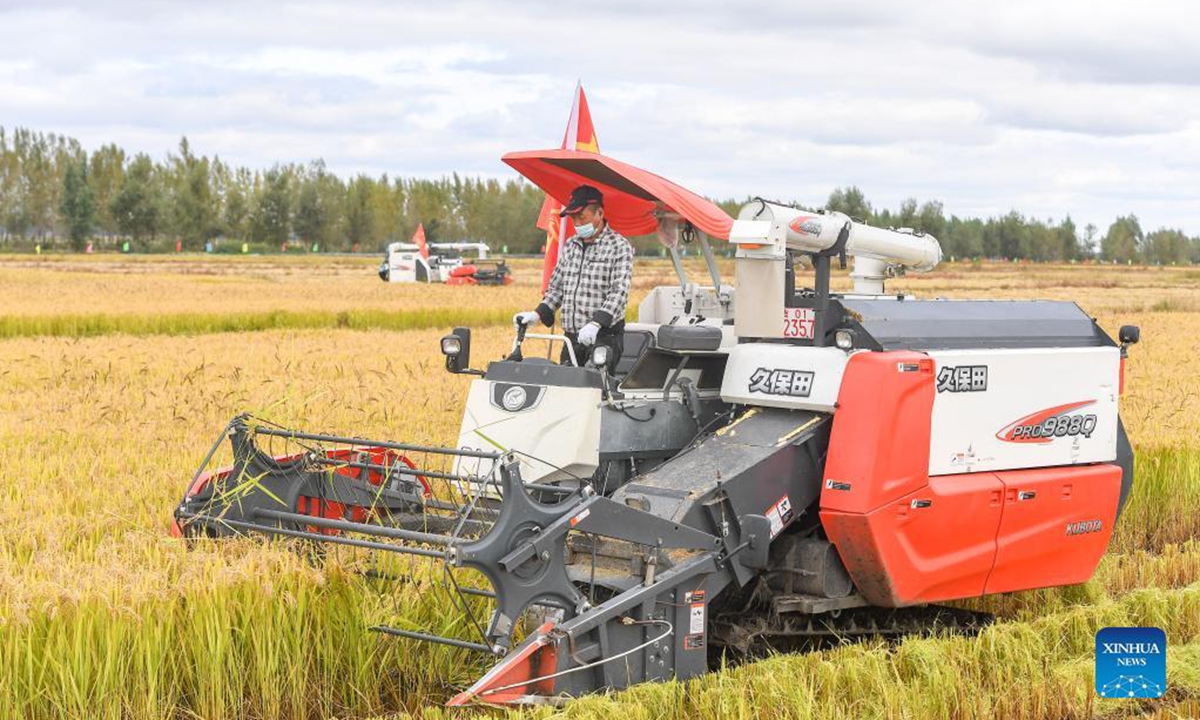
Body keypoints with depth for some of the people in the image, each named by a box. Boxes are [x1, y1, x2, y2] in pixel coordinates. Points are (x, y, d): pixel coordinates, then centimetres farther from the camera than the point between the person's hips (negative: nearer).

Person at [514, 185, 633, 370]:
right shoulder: (570, 246, 17)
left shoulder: (619, 247, -4)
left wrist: (596, 323, -29)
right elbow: (556, 287, 22)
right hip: (572, 338, 6)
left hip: (604, 337, -6)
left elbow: (619, 292, -16)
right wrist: (538, 314, 4)